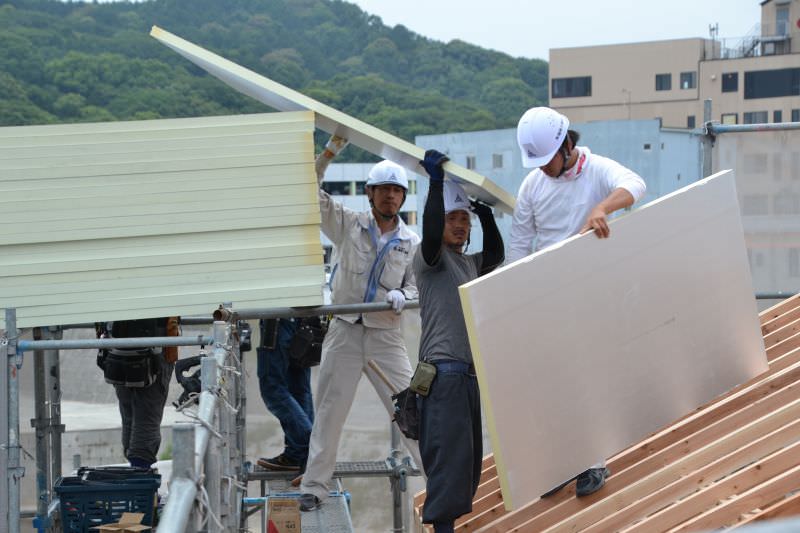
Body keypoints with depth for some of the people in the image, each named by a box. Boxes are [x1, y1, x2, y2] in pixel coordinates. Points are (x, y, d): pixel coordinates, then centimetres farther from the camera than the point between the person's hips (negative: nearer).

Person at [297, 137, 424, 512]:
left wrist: (403, 295, -16)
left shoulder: (411, 242, 5)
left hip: (386, 336, 1)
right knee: (329, 411, 3)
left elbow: (418, 286, 8)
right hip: (344, 332, -1)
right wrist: (329, 153, -12)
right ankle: (314, 487, 10)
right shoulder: (348, 224, 1)